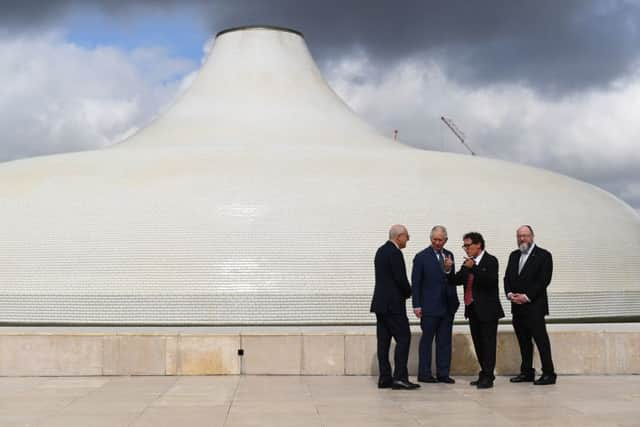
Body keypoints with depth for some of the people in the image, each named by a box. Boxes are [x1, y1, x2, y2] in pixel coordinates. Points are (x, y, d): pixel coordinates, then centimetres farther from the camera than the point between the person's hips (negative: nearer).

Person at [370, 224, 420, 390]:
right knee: (403, 337, -6)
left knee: (383, 340, 7)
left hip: (380, 303, 9)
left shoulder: (381, 251, 15)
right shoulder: (395, 253, -14)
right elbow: (401, 278, -18)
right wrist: (408, 292, 1)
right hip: (393, 304, -9)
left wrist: (404, 291, 11)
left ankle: (384, 378, 8)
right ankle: (400, 377, -10)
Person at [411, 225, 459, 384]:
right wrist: (417, 305, -10)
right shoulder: (422, 257, -4)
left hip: (447, 305, 5)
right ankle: (424, 374, 7)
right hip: (429, 306, -5)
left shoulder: (449, 255, 11)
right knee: (427, 340, 2)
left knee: (445, 341, 8)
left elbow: (452, 280, 9)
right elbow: (416, 283, -5)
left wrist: (449, 270, -12)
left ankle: (443, 374, 14)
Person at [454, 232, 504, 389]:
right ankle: (484, 374, 17)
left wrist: (474, 268, -27)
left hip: (487, 310, -7)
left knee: (488, 343, -6)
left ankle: (488, 377, -6)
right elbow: (458, 281, 8)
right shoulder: (467, 263, 13)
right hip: (473, 310, 7)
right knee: (478, 343, 10)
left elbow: (490, 280, -21)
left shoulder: (490, 261, -8)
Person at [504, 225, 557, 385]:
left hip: (534, 306, -6)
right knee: (523, 341, 9)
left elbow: (543, 280, -11)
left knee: (541, 340, -6)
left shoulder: (543, 255, -3)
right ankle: (527, 372, 15)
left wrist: (527, 296, -16)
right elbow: (507, 278, 14)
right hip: (517, 306, 6)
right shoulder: (514, 255, 17)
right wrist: (510, 294, -4)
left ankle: (548, 374, -3)